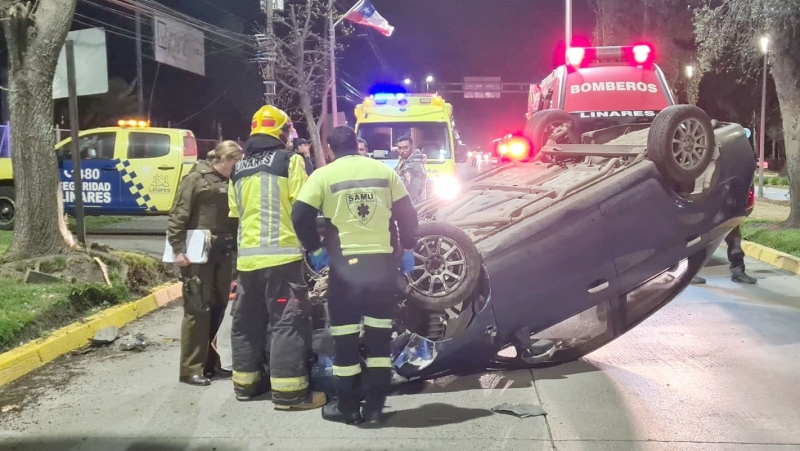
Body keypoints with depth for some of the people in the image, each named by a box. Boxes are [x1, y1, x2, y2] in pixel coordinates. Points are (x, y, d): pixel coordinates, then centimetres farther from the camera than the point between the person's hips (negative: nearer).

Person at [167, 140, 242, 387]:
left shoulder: (230, 182, 12)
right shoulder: (196, 178, -5)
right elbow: (178, 215, -9)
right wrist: (178, 248, -16)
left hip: (223, 254, 6)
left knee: (218, 307, 10)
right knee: (198, 308, -5)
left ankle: (209, 361, 22)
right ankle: (191, 368, 1)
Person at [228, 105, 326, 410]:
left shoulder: (239, 169, 15)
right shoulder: (290, 160, -4)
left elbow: (235, 212, 19)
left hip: (247, 255, 7)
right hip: (281, 253, -7)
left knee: (247, 321, 14)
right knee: (288, 321, -6)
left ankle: (245, 382, 23)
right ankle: (289, 391, -7)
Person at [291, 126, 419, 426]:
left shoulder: (323, 175, -2)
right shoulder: (385, 171, 6)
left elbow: (300, 216, -8)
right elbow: (407, 214, 7)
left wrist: (314, 249, 6)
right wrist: (408, 249, 18)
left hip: (345, 263, -3)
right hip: (383, 261, 3)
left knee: (345, 336, 9)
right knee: (379, 334, 12)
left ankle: (347, 407, 16)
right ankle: (374, 407, 16)